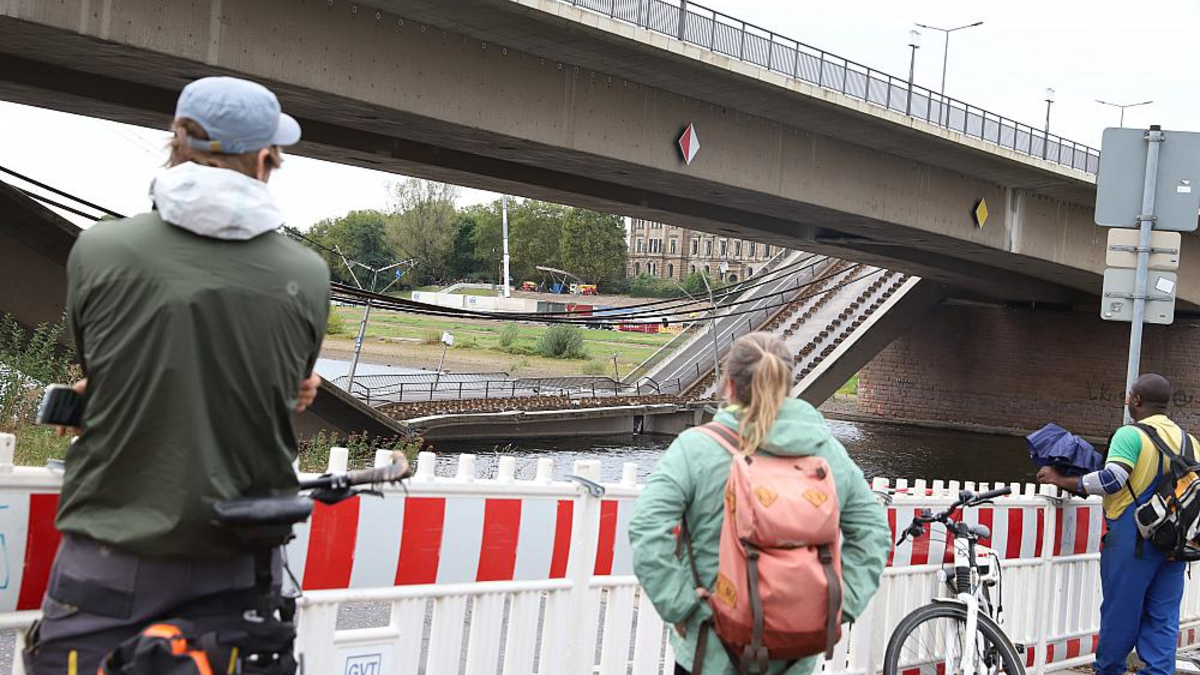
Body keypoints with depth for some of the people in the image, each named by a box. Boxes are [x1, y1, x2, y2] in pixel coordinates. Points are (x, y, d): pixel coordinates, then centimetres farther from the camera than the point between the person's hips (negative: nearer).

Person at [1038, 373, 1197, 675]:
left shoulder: (1130, 435, -11)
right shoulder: (1189, 440, 9)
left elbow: (1110, 481, -22)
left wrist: (1062, 480, -14)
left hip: (1133, 537, -5)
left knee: (1120, 612, 7)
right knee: (1163, 617, 9)